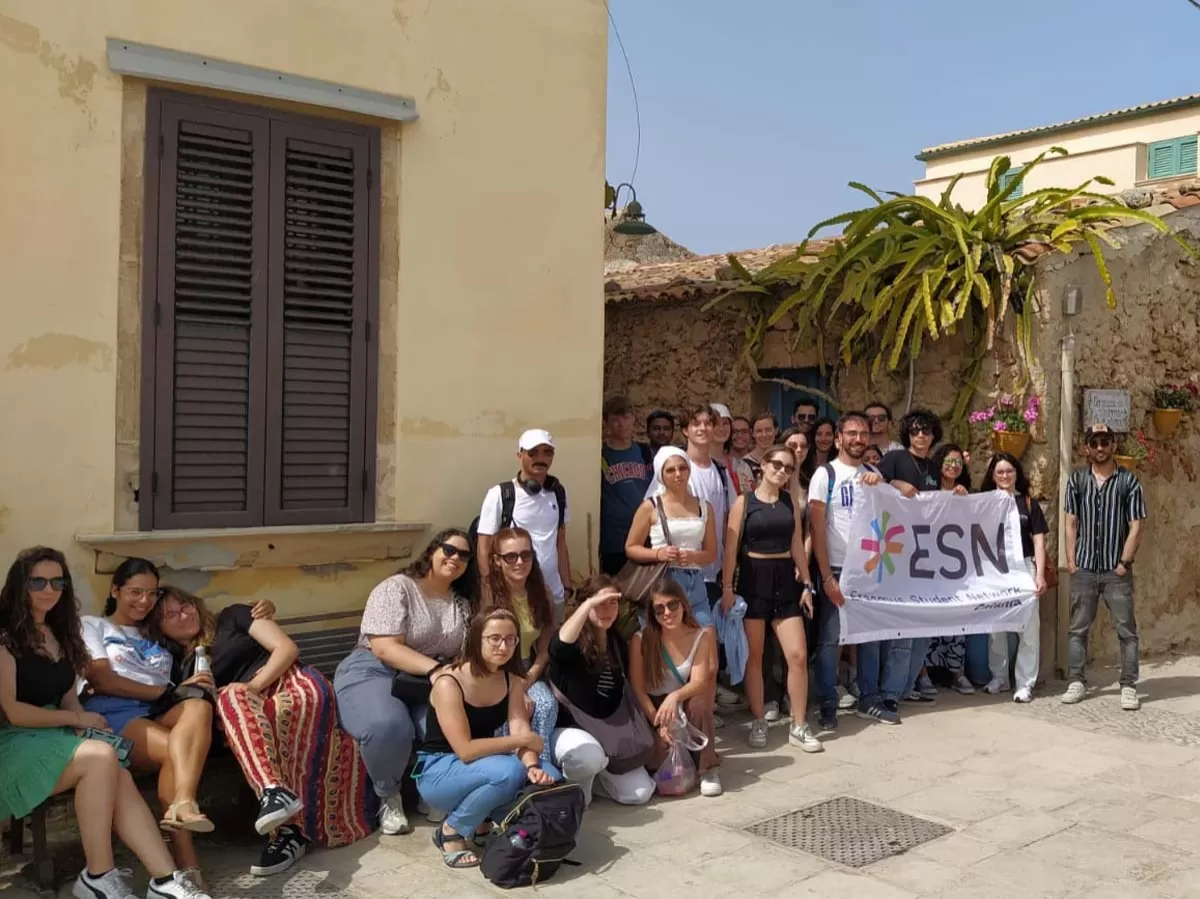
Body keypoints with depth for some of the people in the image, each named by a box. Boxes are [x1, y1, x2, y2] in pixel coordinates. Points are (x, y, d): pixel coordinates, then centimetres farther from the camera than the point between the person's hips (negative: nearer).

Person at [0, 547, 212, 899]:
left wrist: (82, 722, -7)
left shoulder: (60, 635, 17)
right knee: (102, 756, -33)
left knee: (118, 779, -25)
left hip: (55, 737, 6)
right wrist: (77, 719, -6)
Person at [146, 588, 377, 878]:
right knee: (231, 698, -34)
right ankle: (275, 790, -51)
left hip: (289, 683, -2)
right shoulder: (179, 669, 22)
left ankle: (291, 828, -45)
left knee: (285, 712, -38)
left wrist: (254, 686, -10)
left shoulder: (232, 617, 14)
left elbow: (287, 648, 4)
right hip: (250, 709, 2)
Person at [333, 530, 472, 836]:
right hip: (373, 673, -5)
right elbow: (385, 648, -17)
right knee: (388, 726, -38)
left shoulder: (462, 604, 15)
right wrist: (436, 669, -26)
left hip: (428, 682, 5)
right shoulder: (396, 588, -7)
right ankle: (388, 797, -8)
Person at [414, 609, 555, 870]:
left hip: (484, 762, 6)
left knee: (548, 777, -17)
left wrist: (532, 765, -34)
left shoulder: (512, 680, -2)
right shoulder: (449, 683, -24)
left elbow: (521, 732, -13)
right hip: (438, 771, -6)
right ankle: (451, 831, -10)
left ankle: (483, 821, 5)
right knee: (508, 772, -33)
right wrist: (523, 740, -24)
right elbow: (465, 750, -29)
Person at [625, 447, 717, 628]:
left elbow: (712, 554, 12)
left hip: (696, 585, 3)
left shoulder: (704, 507, 11)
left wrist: (693, 556, -10)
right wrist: (658, 554, -14)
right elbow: (630, 548, 3)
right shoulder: (651, 507, 1)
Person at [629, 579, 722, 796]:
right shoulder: (641, 640, -13)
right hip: (653, 711, -1)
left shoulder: (703, 636, -10)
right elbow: (637, 689, -16)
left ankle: (708, 768, -19)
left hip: (687, 712, 1)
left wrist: (675, 697, -42)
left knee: (699, 701, -33)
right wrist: (658, 722, -30)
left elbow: (699, 682, -21)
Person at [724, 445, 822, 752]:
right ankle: (758, 723, 16)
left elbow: (797, 546, 11)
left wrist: (806, 584, 6)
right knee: (754, 657, 4)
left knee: (798, 655, -3)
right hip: (753, 580, -3)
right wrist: (727, 587, -12)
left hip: (785, 580, 3)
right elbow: (731, 548, -5)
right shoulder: (744, 502, -2)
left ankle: (799, 726, 8)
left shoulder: (792, 503, 9)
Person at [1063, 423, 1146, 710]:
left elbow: (1135, 527, -4)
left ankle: (1129, 687, 8)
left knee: (1127, 630, 1)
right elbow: (1071, 524, 4)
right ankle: (1077, 682, 15)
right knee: (1078, 629, 7)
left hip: (1116, 570, -2)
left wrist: (1125, 563, -9)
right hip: (1084, 569, 2)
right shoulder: (1077, 480, 4)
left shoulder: (1128, 481, -3)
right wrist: (1071, 561, -1)